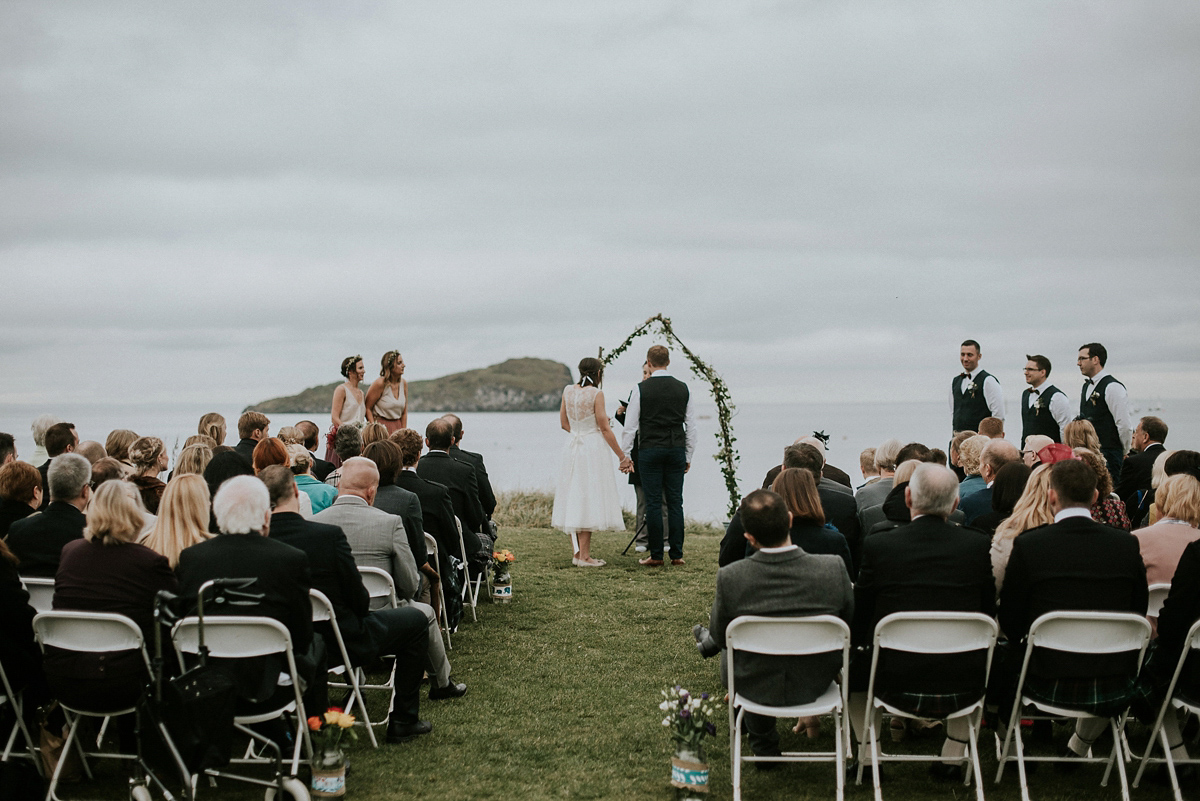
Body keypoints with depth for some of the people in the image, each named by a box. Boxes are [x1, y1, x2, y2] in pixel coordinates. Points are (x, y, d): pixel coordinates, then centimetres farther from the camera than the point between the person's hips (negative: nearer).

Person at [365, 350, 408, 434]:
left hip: (397, 426, 5)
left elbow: (404, 412, 10)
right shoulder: (380, 383, -11)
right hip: (381, 426, -5)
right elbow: (367, 408, -7)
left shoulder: (404, 383, 6)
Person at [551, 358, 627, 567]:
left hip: (572, 447, 6)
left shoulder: (568, 391, 5)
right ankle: (584, 556, -4)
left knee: (574, 498, 11)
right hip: (593, 449, -6)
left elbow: (564, 423, 12)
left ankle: (576, 552, 16)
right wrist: (621, 456, -4)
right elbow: (604, 429, -11)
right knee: (589, 499, -4)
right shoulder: (596, 394, -11)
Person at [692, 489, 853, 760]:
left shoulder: (729, 578, -26)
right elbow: (848, 619, -4)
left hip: (754, 687, -1)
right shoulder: (834, 568, -23)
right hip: (816, 684, 2)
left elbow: (721, 637, -8)